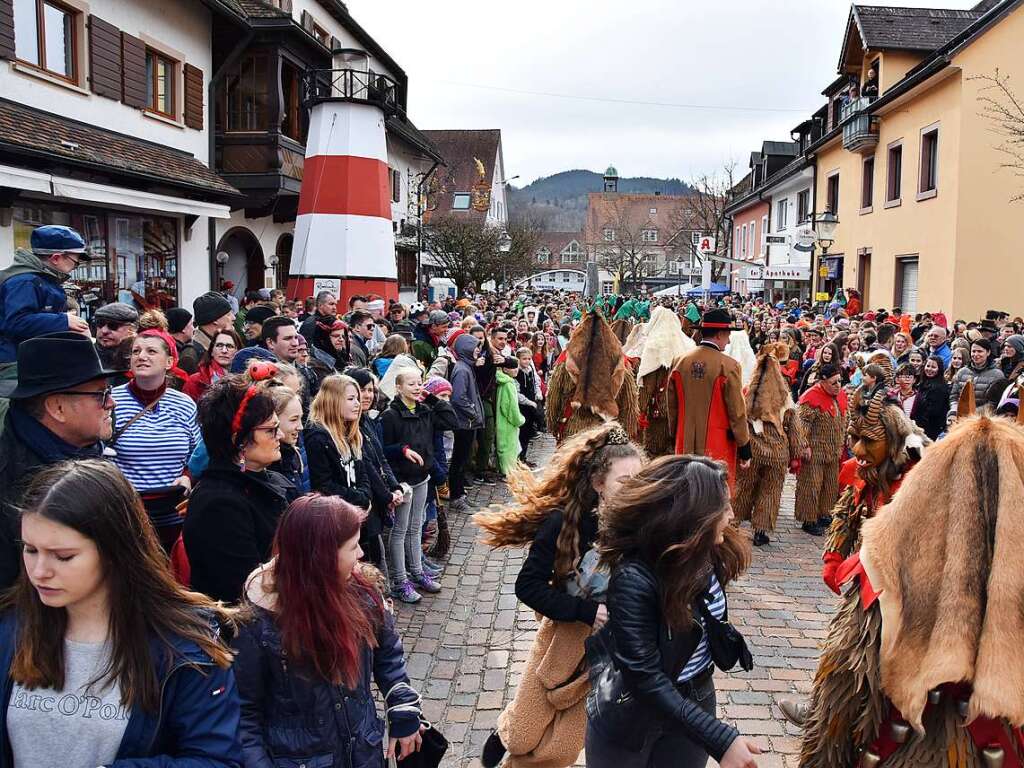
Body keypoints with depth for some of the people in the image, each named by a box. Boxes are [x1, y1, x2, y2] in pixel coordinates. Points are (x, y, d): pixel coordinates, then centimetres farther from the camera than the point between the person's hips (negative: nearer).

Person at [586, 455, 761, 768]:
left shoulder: (706, 554, -10)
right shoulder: (634, 578, -31)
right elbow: (645, 679, -31)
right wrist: (720, 739, -33)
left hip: (695, 700, 5)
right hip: (631, 712, -5)